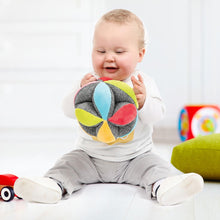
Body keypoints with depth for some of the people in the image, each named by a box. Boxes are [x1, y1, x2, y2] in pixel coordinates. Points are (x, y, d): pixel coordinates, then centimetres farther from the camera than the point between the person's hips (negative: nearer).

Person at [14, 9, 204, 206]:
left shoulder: (144, 84, -5)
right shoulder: (89, 82, -3)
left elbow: (156, 115, -14)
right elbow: (69, 111, -10)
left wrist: (143, 101, -35)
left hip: (135, 156, -1)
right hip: (91, 156, 2)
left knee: (155, 165, -22)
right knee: (70, 162, -16)